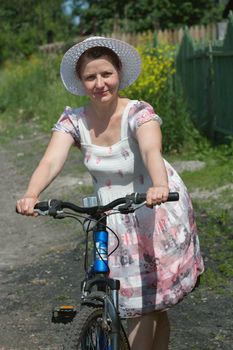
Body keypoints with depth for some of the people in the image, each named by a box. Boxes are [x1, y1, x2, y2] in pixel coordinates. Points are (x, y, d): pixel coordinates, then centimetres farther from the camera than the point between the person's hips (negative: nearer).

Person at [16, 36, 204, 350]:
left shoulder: (138, 113, -18)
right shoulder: (73, 120, -8)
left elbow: (152, 151, -37)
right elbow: (51, 161, -23)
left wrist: (160, 186, -58)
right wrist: (31, 196, -43)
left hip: (160, 210, -3)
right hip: (117, 221, 3)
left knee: (152, 304, -1)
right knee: (144, 307, 5)